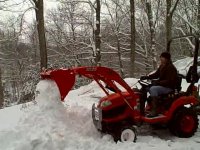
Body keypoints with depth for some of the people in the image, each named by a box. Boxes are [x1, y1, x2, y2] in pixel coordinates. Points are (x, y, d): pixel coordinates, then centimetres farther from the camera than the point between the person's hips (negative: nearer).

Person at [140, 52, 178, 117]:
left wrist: (158, 82, -31)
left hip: (168, 87, -10)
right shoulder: (162, 66, 9)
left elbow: (169, 81, -24)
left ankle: (154, 111, -29)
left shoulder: (171, 68, -18)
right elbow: (156, 74, 18)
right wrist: (147, 77, 3)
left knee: (153, 89, -31)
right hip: (161, 85, 10)